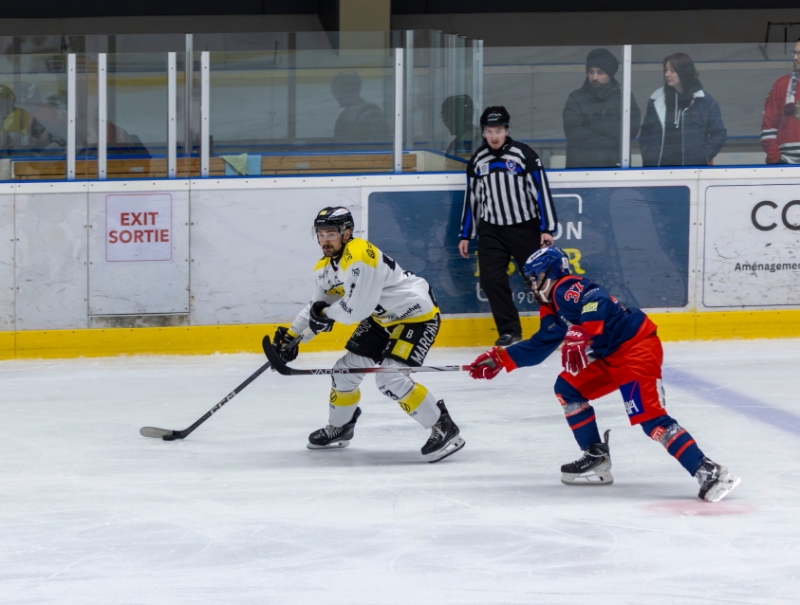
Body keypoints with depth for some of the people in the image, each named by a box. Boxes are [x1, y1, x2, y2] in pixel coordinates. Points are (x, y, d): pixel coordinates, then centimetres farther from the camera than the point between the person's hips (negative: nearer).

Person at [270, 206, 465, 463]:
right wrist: (291, 334, 9)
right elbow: (317, 305, 18)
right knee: (347, 367, 10)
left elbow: (358, 308, -31)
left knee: (390, 378, -22)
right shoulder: (325, 268, 3)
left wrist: (326, 314, -13)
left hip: (416, 314, -10)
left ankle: (444, 429, -14)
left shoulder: (360, 256, -29)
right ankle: (339, 428, 34)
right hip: (382, 317, 10)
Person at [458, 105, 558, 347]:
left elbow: (541, 191, -9)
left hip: (525, 228, -4)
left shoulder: (524, 155, -9)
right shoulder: (477, 161, 5)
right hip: (492, 230, 4)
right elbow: (471, 199, 13)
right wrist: (465, 235, 13)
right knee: (491, 279, -7)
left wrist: (547, 229, -12)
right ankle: (510, 331, 2)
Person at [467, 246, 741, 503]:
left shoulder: (566, 289, -11)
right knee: (567, 388, 15)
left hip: (637, 349, -11)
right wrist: (500, 360, 25)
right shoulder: (552, 309, 21)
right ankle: (596, 459, 16)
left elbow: (596, 301, -31)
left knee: (651, 419, -20)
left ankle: (709, 473, -26)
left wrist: (580, 337, -32)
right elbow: (539, 346, 30)